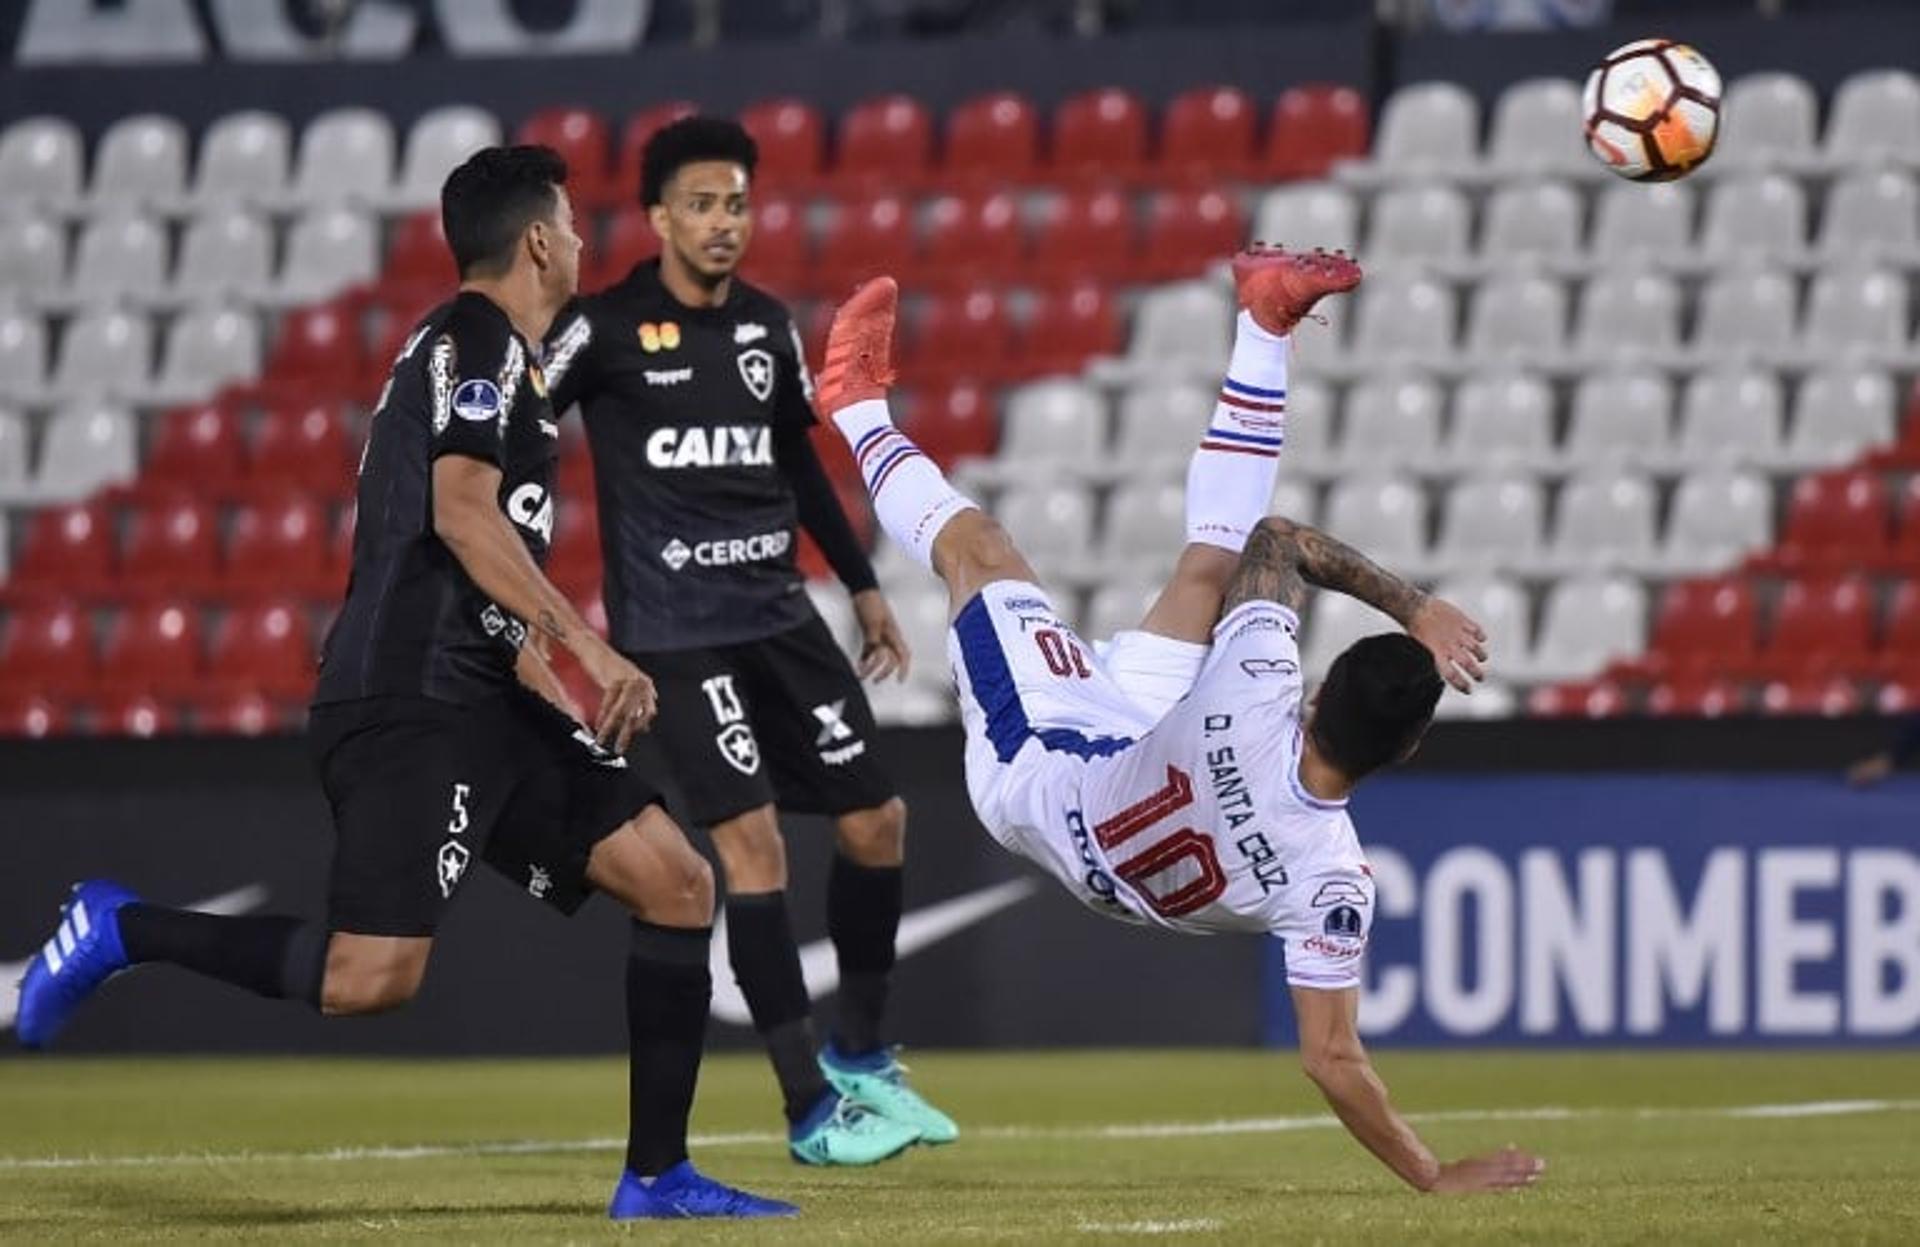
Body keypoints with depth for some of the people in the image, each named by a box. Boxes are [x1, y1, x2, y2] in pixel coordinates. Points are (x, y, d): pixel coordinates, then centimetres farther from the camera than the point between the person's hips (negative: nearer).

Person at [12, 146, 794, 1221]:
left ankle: (658, 1176, 6)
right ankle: (123, 930, -2)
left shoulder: (491, 352, 24)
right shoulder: (480, 340, -6)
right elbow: (460, 510, -20)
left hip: (482, 704, 10)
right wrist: (586, 645, -22)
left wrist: (555, 676, 18)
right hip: (412, 700, -10)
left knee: (679, 885, 3)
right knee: (372, 976, -21)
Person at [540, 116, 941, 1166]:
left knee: (876, 820, 6)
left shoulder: (767, 326, 10)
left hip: (779, 614, 6)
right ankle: (810, 1109, -9)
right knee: (752, 838, -13)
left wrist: (863, 586, 22)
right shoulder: (606, 330, -8)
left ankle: (860, 1058, 25)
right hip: (675, 631, -6)